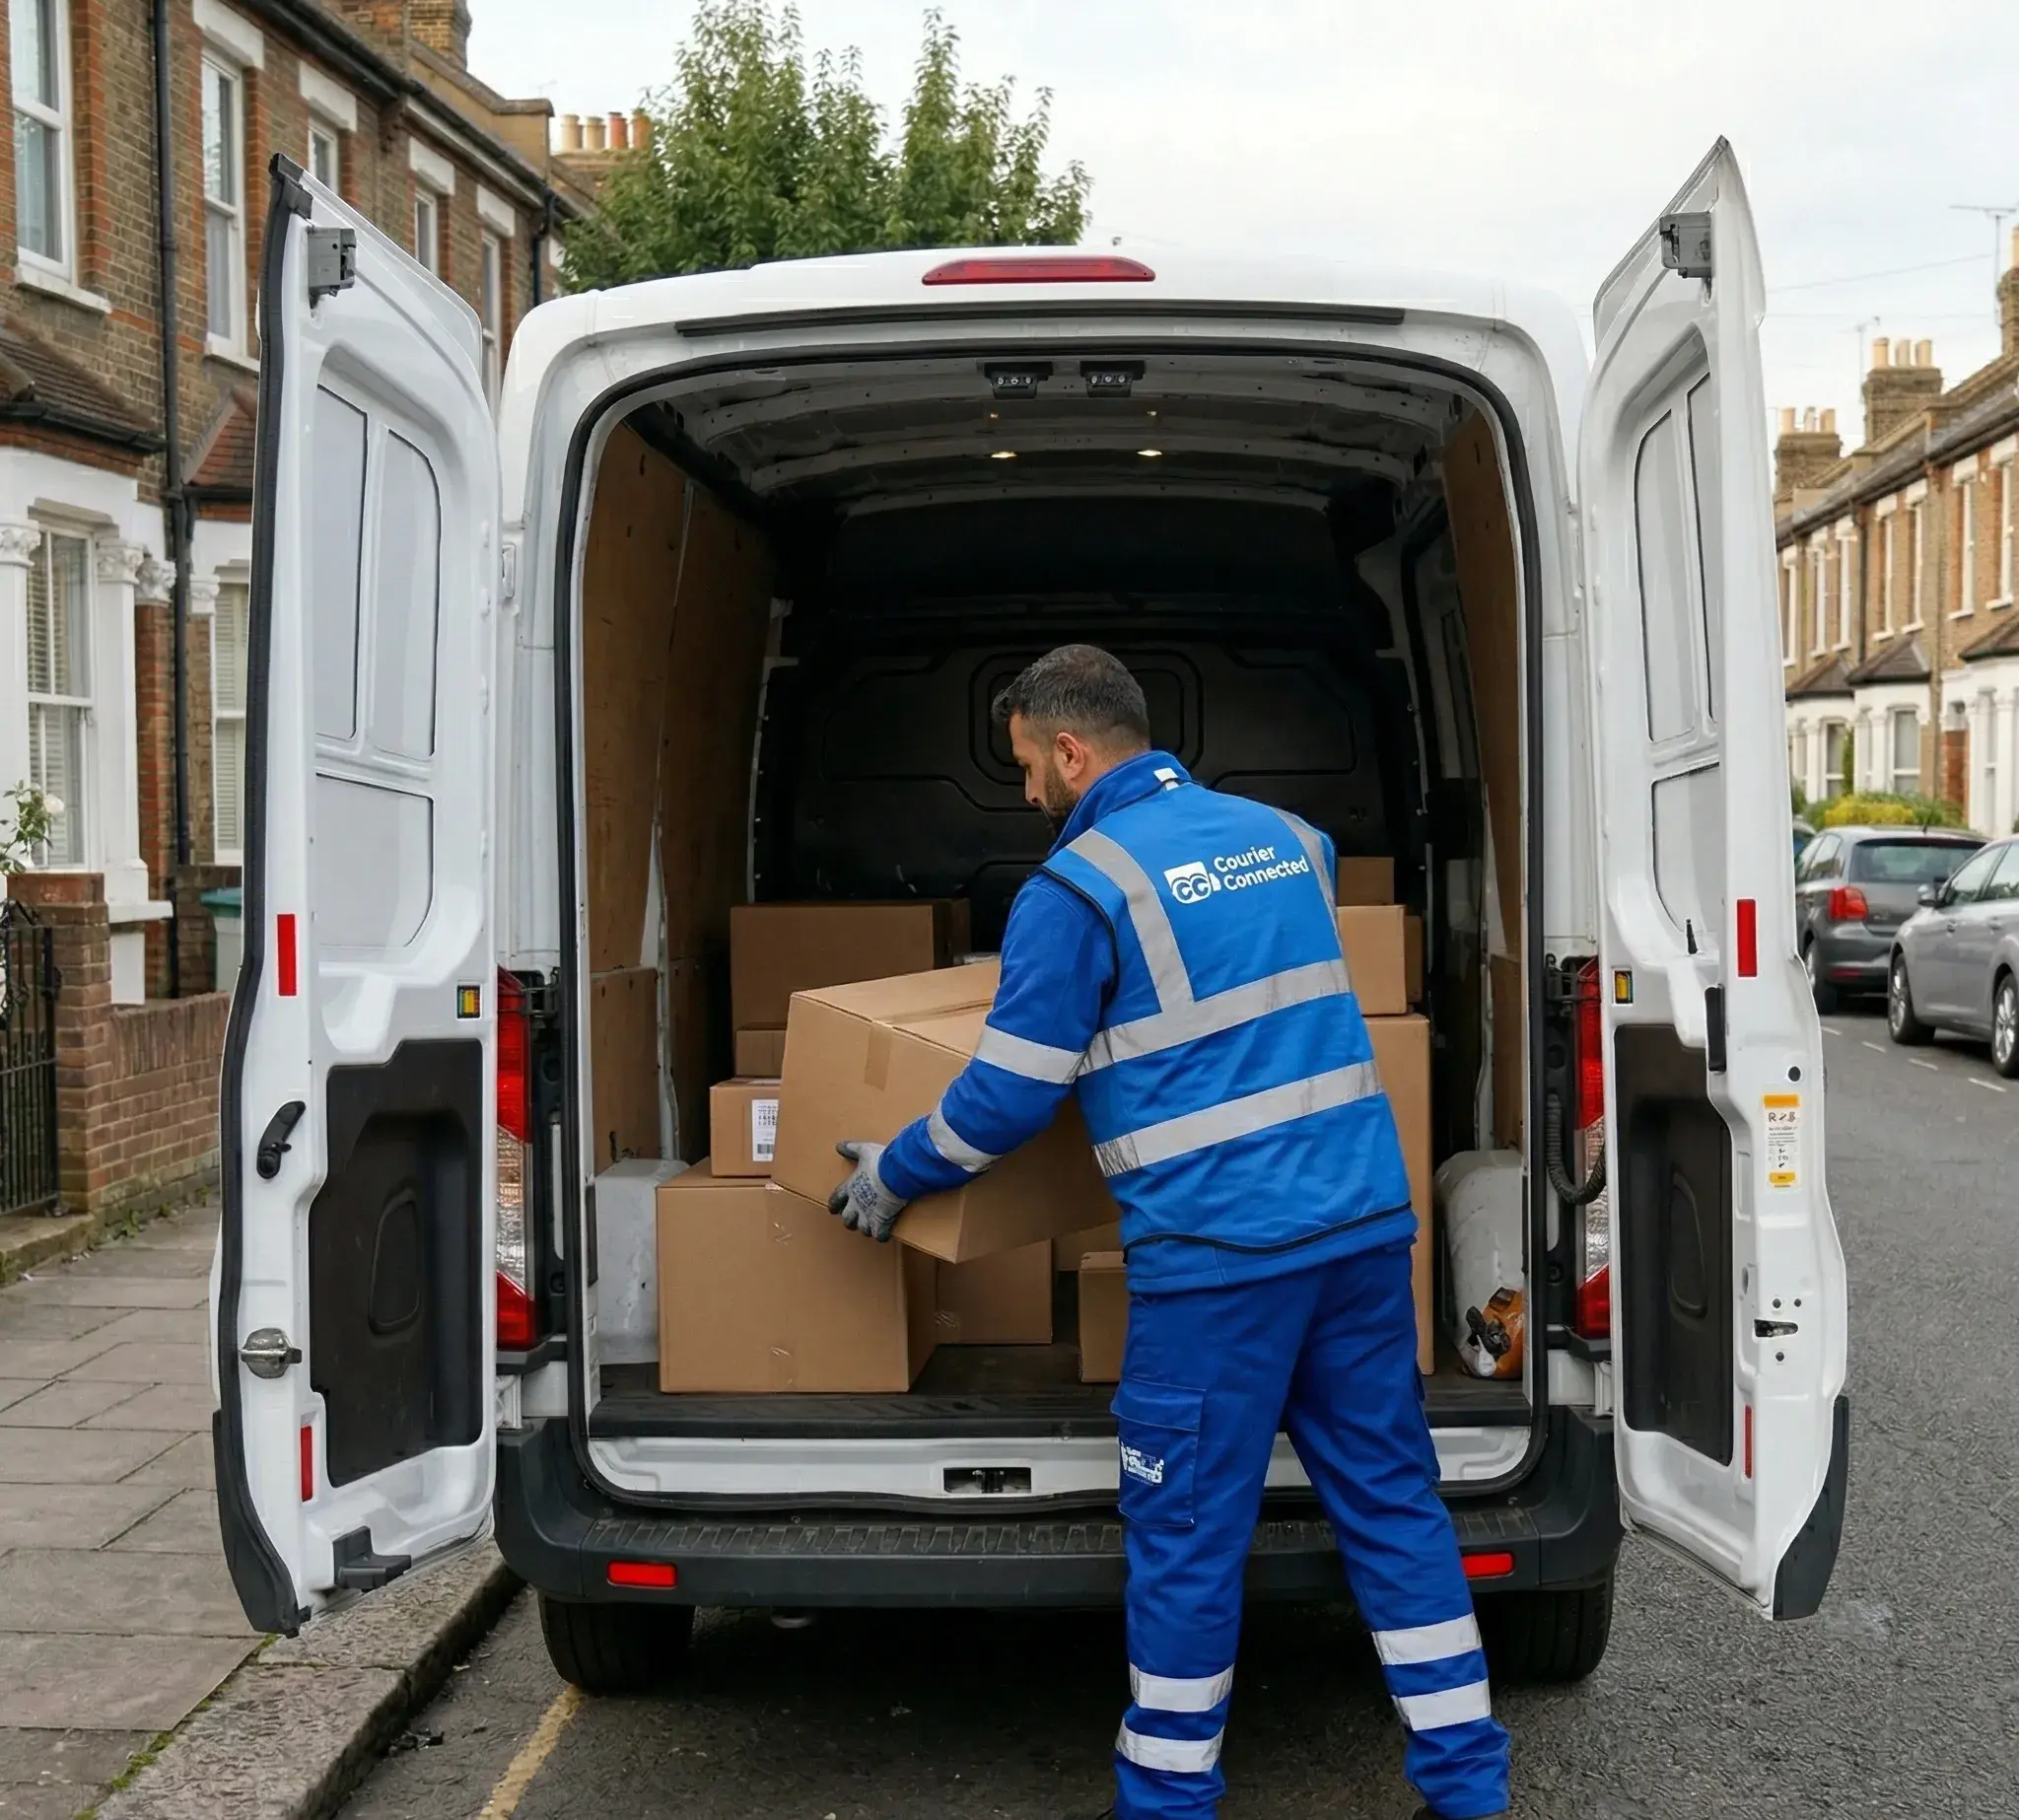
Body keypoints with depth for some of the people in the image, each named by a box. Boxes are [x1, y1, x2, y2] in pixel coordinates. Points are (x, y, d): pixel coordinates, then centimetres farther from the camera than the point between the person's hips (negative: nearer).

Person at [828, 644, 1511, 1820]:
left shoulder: (1077, 887, -7)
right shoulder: (1282, 834, 14)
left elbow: (1009, 1099, -4)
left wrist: (892, 1174, 11)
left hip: (1219, 1251, -6)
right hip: (1366, 1222, 7)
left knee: (1187, 1532, 6)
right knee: (1391, 1496, 13)